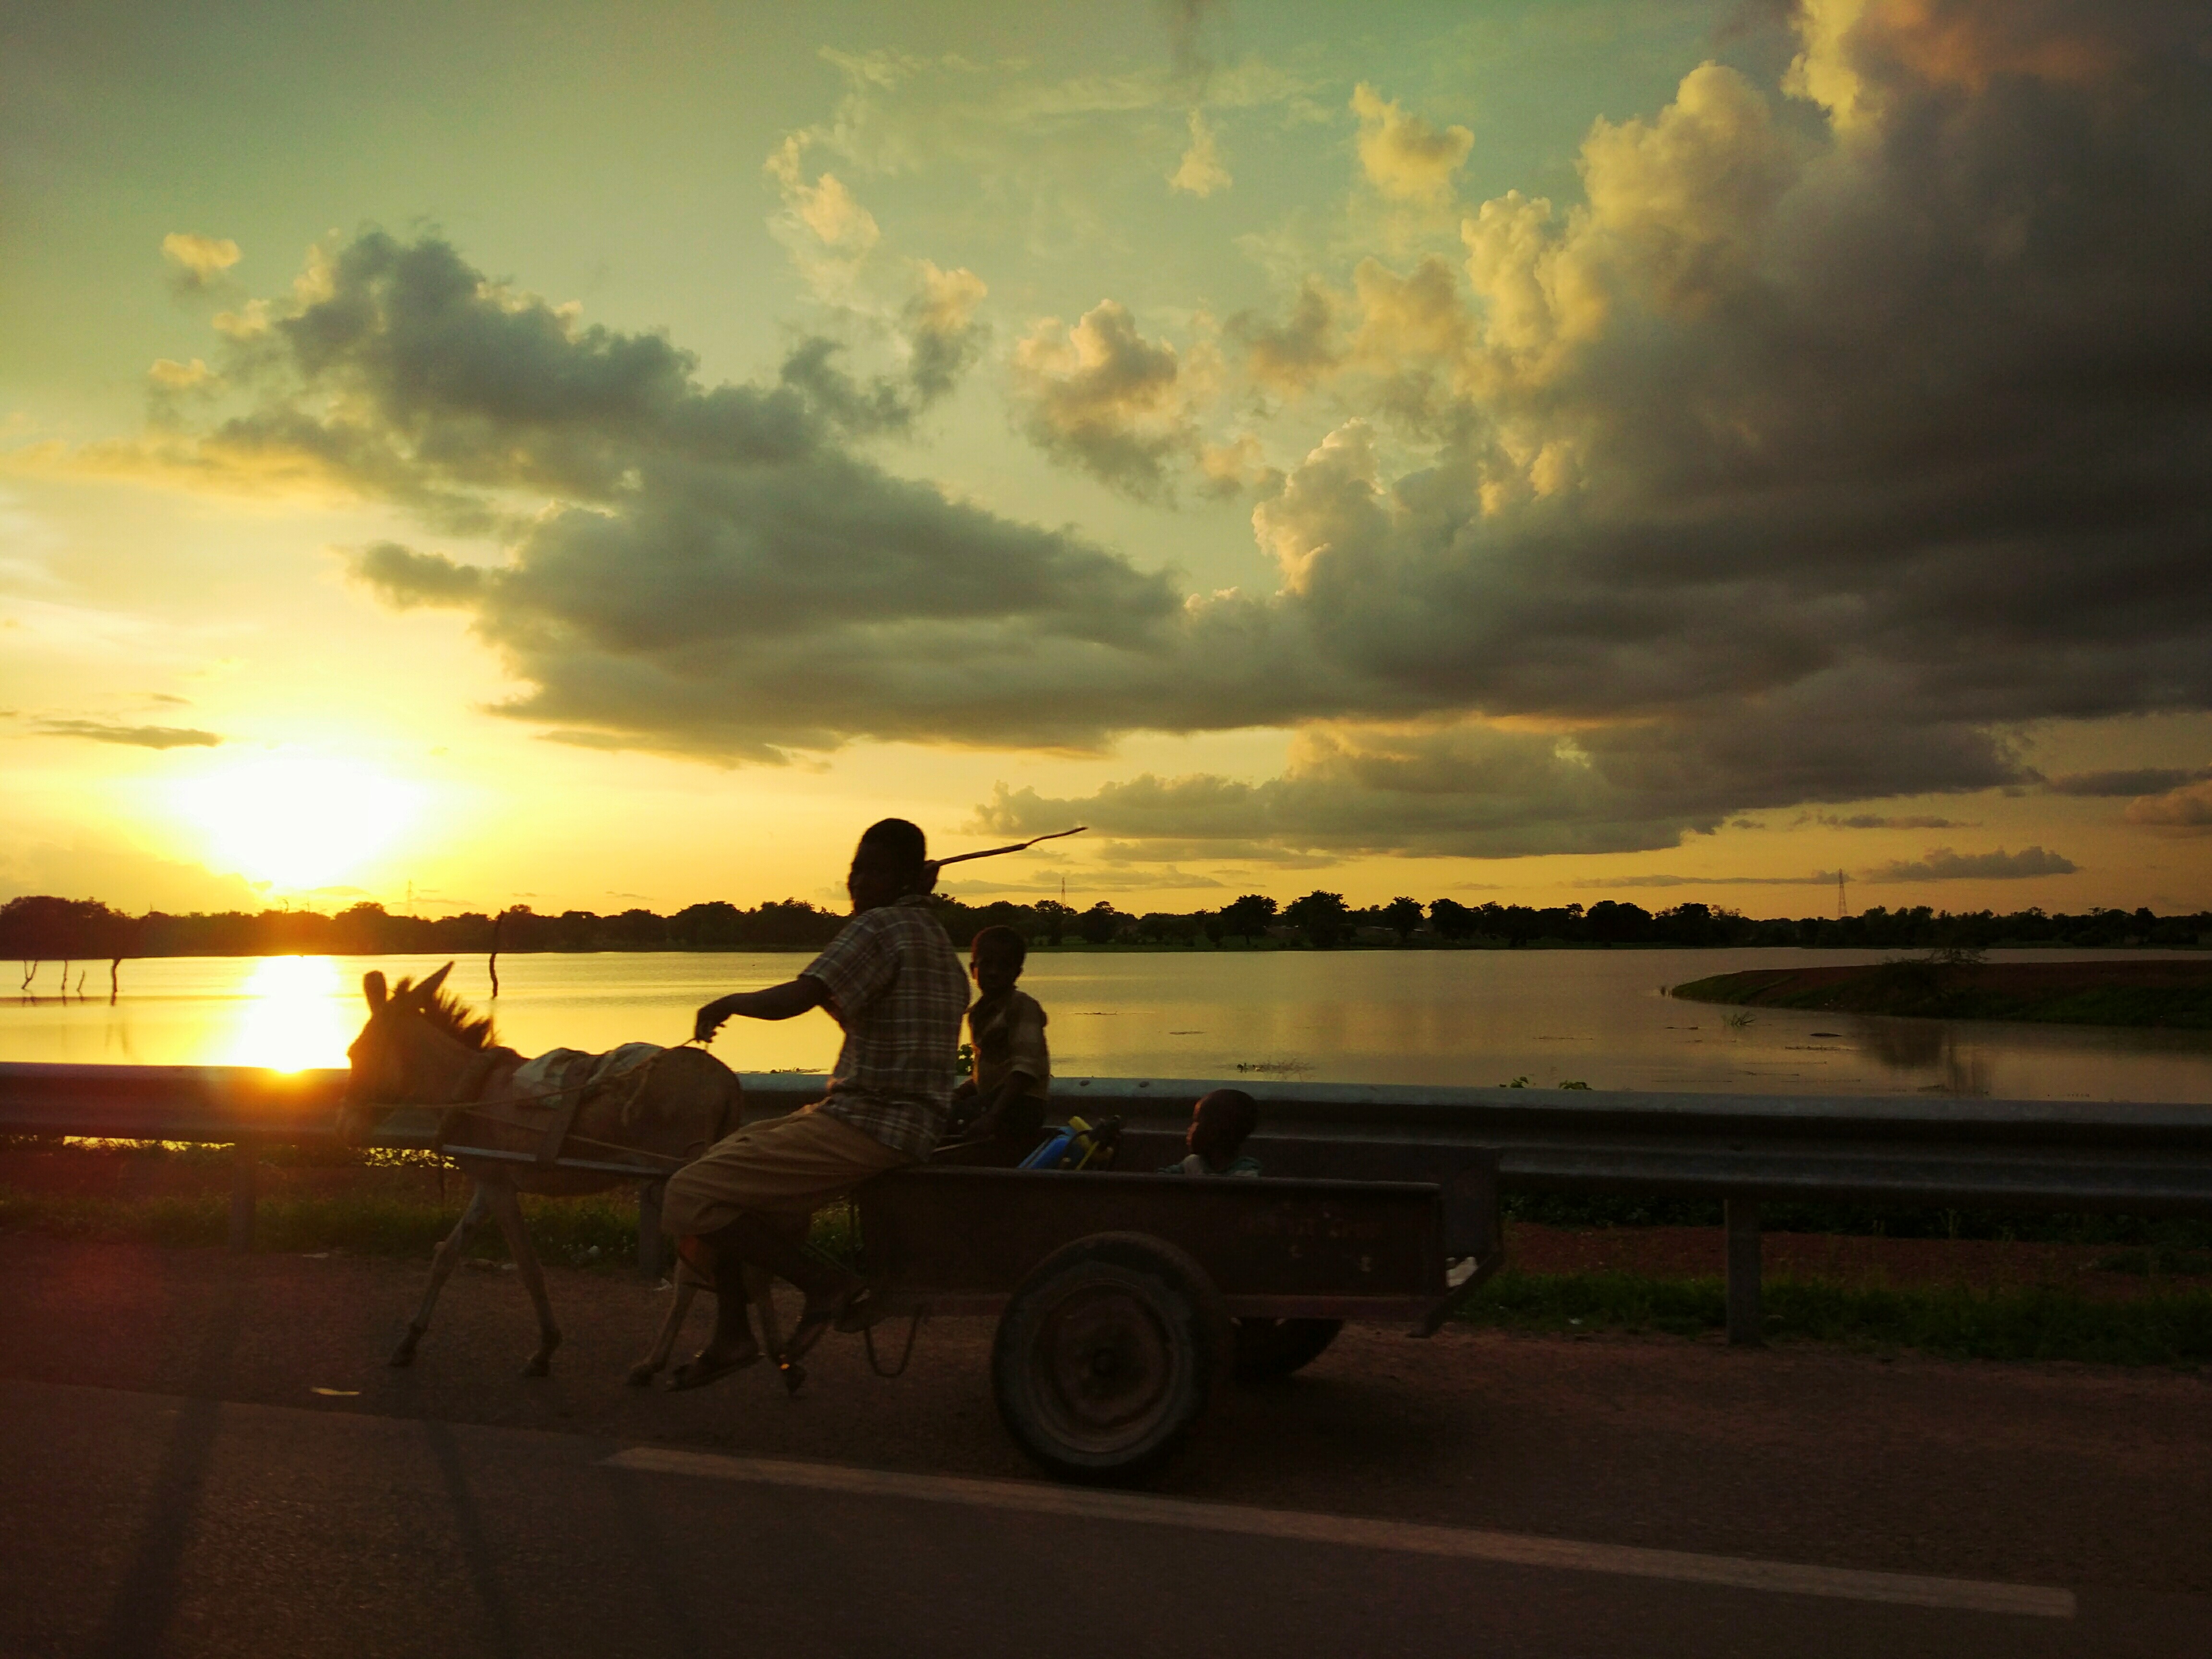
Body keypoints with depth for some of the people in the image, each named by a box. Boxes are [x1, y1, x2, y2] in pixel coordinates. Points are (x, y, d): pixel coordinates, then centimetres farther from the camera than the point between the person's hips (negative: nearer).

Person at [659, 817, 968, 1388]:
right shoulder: (934, 936, 18)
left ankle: (828, 1283, -7)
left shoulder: (880, 926, -12)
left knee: (687, 1199, -12)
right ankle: (732, 1334, 21)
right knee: (721, 1156, 21)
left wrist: (727, 1003, -6)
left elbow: (793, 1000, -21)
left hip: (864, 1128, -11)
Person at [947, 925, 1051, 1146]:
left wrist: (992, 1117, -29)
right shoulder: (978, 1014, 19)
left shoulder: (1023, 1005, -8)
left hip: (1020, 1106, -9)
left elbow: (1026, 1066, -20)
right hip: (990, 1100, 9)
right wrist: (957, 1094, 5)